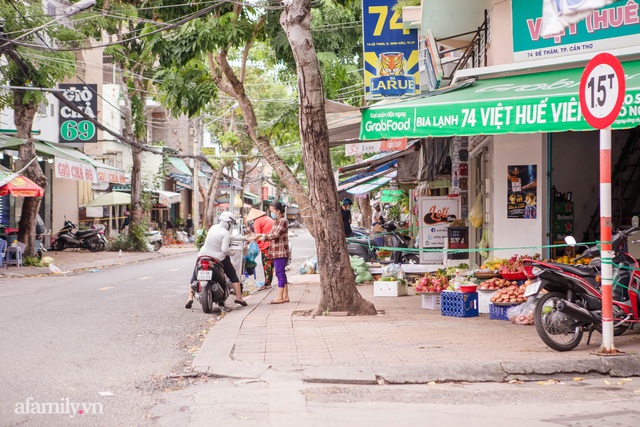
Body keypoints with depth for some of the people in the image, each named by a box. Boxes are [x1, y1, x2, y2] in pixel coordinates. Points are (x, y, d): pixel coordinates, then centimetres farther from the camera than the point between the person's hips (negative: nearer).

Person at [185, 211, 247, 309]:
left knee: (195, 276, 15)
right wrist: (231, 253, -6)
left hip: (203, 256, 4)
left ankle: (190, 297, 2)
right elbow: (224, 249, -26)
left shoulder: (213, 227, 3)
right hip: (219, 258, -4)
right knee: (233, 276, 13)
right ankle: (238, 297, 10)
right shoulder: (226, 233, -17)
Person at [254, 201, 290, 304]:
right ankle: (285, 296, 15)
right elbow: (272, 235, 17)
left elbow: (275, 235, -18)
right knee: (281, 274, 11)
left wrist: (261, 236, -13)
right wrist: (260, 238, 5)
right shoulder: (276, 222, 18)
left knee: (280, 274, -8)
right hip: (277, 253, 10)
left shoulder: (283, 221, -12)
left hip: (281, 252, -10)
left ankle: (280, 297, -8)